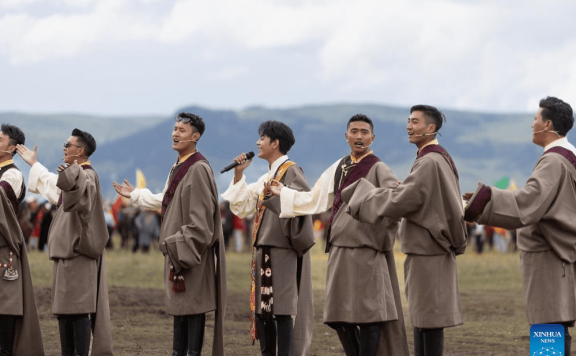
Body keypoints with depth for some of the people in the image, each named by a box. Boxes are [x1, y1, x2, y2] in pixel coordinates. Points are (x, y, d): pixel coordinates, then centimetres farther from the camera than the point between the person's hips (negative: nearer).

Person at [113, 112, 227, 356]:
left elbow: (201, 217, -21)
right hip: (177, 250, 10)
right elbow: (167, 201, 26)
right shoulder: (178, 168, 13)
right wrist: (135, 195, 32)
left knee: (193, 305, -5)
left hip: (193, 250, -10)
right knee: (179, 305, 13)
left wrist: (183, 248, -22)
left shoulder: (198, 169, -17)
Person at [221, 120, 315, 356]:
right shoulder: (267, 177, 19)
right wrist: (238, 174, 14)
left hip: (283, 252, -9)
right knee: (262, 310, 8)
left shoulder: (291, 171, -8)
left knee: (281, 312, -9)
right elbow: (242, 207, 21)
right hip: (264, 252, 9)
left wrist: (276, 195, -34)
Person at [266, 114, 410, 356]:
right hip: (339, 251, 7)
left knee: (368, 317, -4)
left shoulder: (378, 170, -7)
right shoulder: (338, 168, 13)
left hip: (366, 252, -7)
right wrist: (284, 193, 26)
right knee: (340, 317, 9)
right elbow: (315, 199, 22)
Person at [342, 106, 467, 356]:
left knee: (429, 318, -6)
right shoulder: (440, 159, 14)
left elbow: (401, 201, -19)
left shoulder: (429, 163, -18)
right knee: (422, 316, 13)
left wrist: (363, 191, -8)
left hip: (427, 253, -10)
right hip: (429, 248, 10)